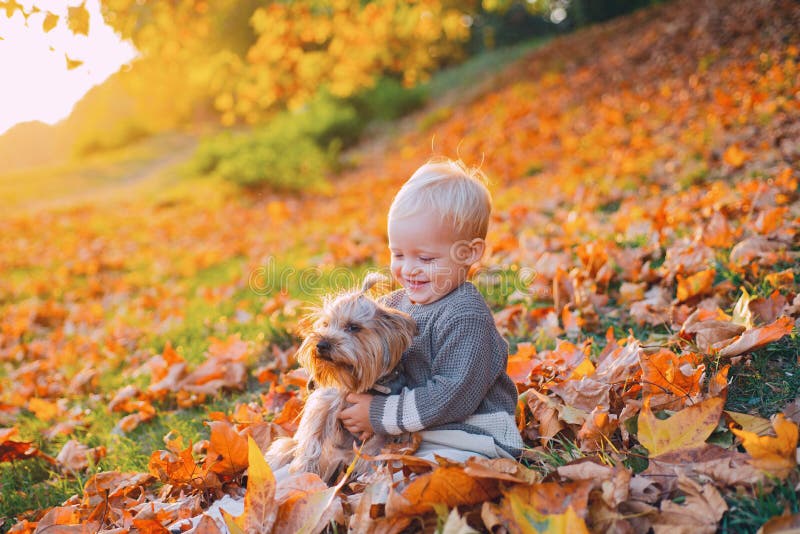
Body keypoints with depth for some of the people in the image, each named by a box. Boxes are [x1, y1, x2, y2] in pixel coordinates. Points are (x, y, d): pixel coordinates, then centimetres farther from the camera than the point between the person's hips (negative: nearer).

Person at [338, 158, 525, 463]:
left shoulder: (466, 316, -18)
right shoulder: (394, 304, 7)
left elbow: (454, 397, -23)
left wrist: (381, 414, -19)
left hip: (465, 445, -8)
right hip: (407, 435, 8)